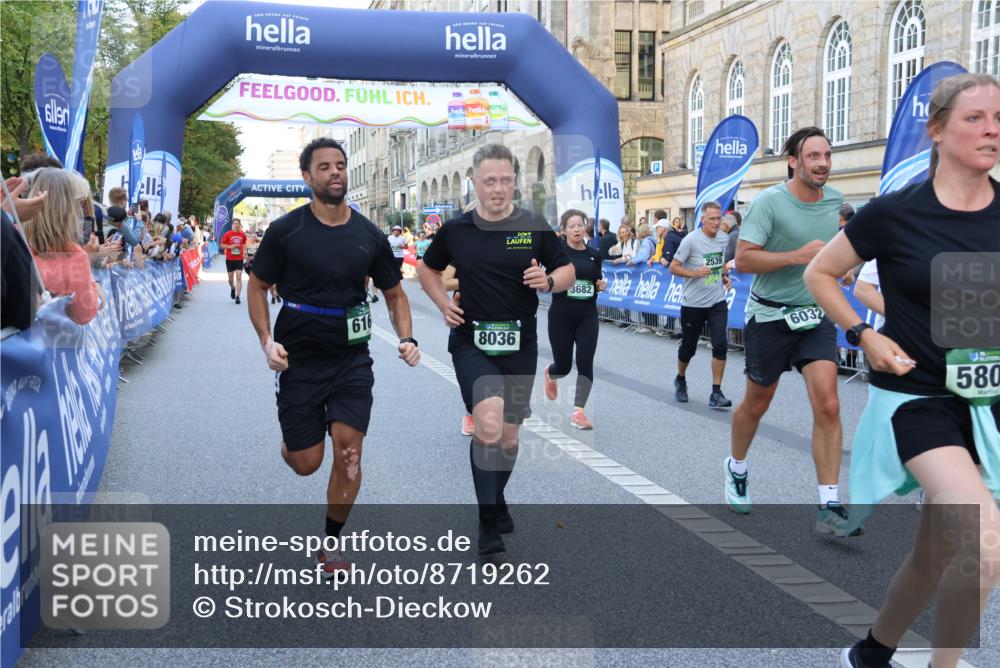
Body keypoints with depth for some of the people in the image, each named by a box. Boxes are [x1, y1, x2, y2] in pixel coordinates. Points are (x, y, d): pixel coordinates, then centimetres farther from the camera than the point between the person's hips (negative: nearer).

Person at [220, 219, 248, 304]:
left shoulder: (243, 234, 3)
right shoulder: (227, 234, -4)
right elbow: (221, 245, -2)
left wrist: (244, 249, 8)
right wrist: (230, 246, -16)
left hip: (239, 259, 0)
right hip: (229, 259, 0)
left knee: (239, 278, -11)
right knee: (231, 279, 10)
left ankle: (237, 297, -12)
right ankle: (232, 289, 43)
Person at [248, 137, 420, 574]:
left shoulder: (369, 237, 2)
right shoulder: (285, 231, -6)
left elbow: (394, 294, 11)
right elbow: (257, 287, 2)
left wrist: (407, 338, -6)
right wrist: (267, 341, -13)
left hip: (352, 360, 2)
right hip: (299, 359, -2)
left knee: (349, 452, -7)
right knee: (306, 464, 2)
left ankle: (332, 542, 14)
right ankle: (293, 442, 42)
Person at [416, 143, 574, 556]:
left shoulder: (535, 227, -1)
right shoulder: (455, 230, 0)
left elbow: (567, 271, 7)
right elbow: (427, 269, 17)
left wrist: (548, 281, -15)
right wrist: (443, 304, 2)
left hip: (519, 343, 2)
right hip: (471, 342, -2)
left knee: (509, 433, 12)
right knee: (488, 424, -22)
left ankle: (496, 501, 38)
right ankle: (489, 520, -10)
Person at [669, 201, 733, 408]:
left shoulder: (724, 239, 3)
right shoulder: (691, 240, -14)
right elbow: (673, 267, -11)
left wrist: (724, 277, 4)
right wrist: (695, 273, -25)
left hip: (717, 302, 3)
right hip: (693, 303, -3)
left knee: (720, 345, -11)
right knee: (688, 347, 10)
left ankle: (716, 393, -6)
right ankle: (680, 379, 38)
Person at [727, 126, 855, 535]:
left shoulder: (836, 201, 2)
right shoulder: (770, 201, -15)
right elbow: (743, 259, -21)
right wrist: (798, 256, -27)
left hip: (816, 317, 3)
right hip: (769, 317, -3)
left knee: (828, 406, -12)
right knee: (757, 405, 13)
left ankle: (829, 506, -8)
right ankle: (736, 468, 42)